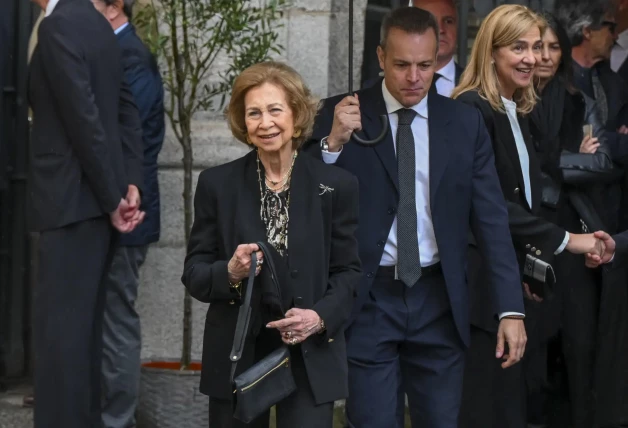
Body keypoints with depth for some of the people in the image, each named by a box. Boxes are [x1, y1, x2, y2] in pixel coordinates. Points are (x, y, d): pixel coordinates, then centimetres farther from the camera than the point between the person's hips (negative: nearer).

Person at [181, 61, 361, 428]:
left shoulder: (336, 185, 1)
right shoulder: (217, 184, 2)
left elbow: (349, 272, 3)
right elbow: (193, 274, 2)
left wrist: (320, 317, -15)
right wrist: (230, 273, -19)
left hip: (311, 358, -1)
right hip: (237, 356, 1)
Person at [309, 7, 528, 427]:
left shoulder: (465, 122, 3)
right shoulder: (341, 114, -2)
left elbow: (491, 218, 2)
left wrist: (511, 308, -5)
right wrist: (334, 141, -21)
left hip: (439, 301, 2)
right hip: (367, 299, -2)